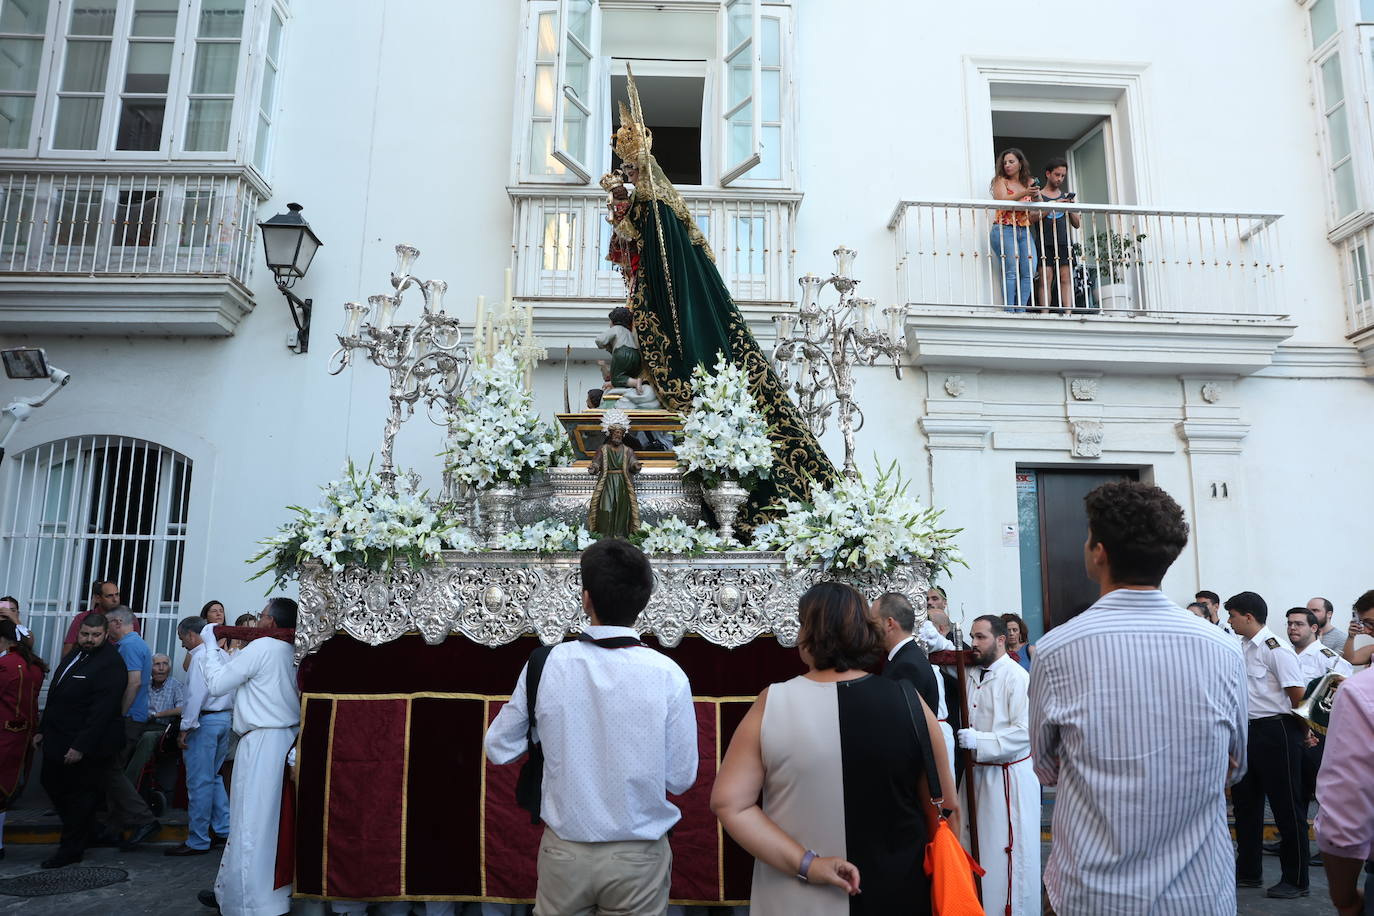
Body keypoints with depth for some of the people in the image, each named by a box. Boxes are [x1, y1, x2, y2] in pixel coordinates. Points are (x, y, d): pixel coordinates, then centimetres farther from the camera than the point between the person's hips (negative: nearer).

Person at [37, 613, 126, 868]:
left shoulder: (111, 665, -19)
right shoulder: (75, 653, 10)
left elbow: (101, 711, -23)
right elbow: (55, 695, 19)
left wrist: (80, 747, -25)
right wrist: (43, 730, 17)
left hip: (86, 745, -9)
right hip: (58, 739, 9)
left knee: (81, 796, 3)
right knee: (52, 785, 18)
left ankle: (71, 849, 17)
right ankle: (84, 833, 33)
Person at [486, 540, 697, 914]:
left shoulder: (545, 664, -13)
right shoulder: (668, 675, -17)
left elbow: (499, 750, -2)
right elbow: (680, 779, -10)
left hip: (564, 852, 1)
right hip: (638, 856, -1)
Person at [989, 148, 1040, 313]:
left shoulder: (1030, 183, 19)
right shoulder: (1001, 181, 8)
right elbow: (1003, 200, -12)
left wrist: (1036, 196, -3)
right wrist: (1024, 193, -23)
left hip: (1024, 231, 5)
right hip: (1004, 229, -4)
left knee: (1030, 271, -10)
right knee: (1011, 271, -16)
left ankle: (1020, 311, -8)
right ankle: (1009, 311, -16)